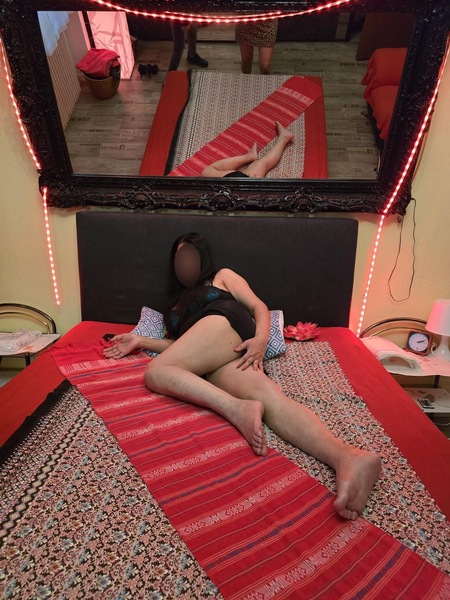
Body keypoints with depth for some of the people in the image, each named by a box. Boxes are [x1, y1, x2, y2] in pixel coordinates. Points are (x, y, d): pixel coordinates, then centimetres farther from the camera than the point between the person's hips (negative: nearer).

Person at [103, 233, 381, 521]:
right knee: (269, 398, -27)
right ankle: (349, 458, -48)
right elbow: (181, 346, 30)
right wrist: (140, 341, 22)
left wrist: (261, 338, -9)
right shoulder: (179, 303, 43)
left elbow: (259, 307, 12)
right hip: (216, 362, 4)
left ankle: (237, 409, -38)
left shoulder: (222, 276, 27)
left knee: (155, 373, -25)